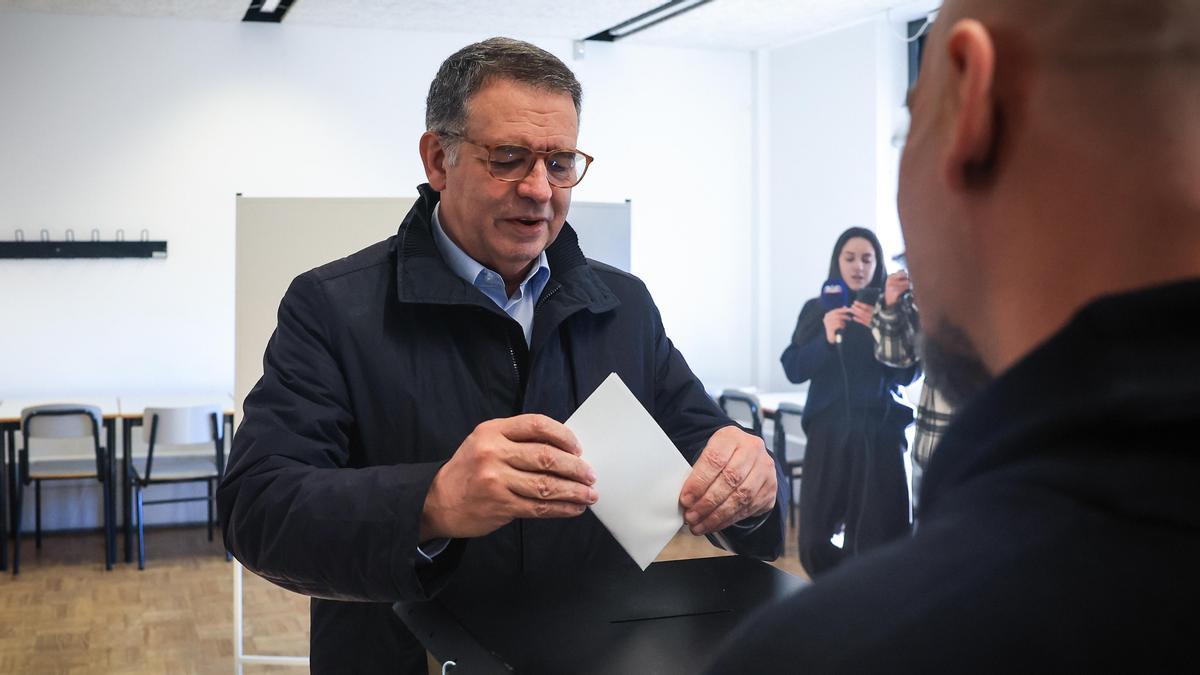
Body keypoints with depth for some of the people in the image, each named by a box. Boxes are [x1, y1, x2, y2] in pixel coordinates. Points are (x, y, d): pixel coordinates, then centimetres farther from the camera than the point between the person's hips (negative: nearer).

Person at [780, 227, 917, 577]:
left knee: (874, 536, -5)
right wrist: (826, 340, -17)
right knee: (814, 537, 0)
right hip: (828, 430, 2)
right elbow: (793, 369, 0)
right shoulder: (816, 309, 8)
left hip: (878, 431, -1)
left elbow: (908, 374, -5)